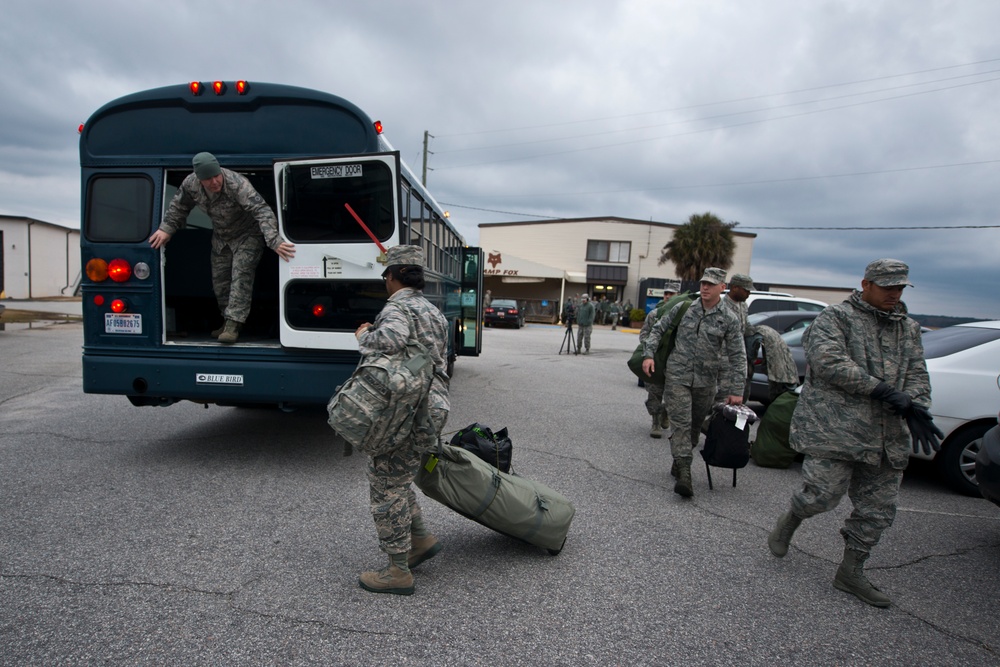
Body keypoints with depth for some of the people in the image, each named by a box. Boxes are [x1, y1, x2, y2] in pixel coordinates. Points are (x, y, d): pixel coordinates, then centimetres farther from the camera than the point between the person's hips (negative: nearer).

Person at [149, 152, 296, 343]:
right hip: (220, 236, 7)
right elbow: (178, 206, 3)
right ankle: (229, 321, 22)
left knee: (241, 275, -17)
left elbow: (262, 211, -45)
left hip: (247, 235, -6)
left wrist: (274, 241, -55)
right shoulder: (190, 184, -18)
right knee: (219, 278, 9)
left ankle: (233, 325, -17)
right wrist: (166, 229, -5)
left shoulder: (237, 184, -36)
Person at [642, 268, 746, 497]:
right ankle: (684, 473, -11)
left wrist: (736, 390, -5)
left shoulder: (729, 320, -2)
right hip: (677, 376, -1)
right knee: (681, 424, -9)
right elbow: (658, 329, 9)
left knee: (695, 426, 11)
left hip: (706, 382, 1)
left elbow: (737, 357, -1)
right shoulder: (683, 308, 0)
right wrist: (649, 354, -5)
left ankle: (679, 464, 29)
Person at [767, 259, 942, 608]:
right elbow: (829, 362, -17)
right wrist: (882, 389, -21)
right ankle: (789, 521, 22)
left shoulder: (909, 329, 18)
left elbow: (917, 375, 12)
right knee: (823, 493, -11)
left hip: (886, 436, 7)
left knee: (878, 510, 9)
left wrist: (915, 407, -10)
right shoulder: (836, 318, -3)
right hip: (834, 427, -7)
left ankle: (851, 571, 24)